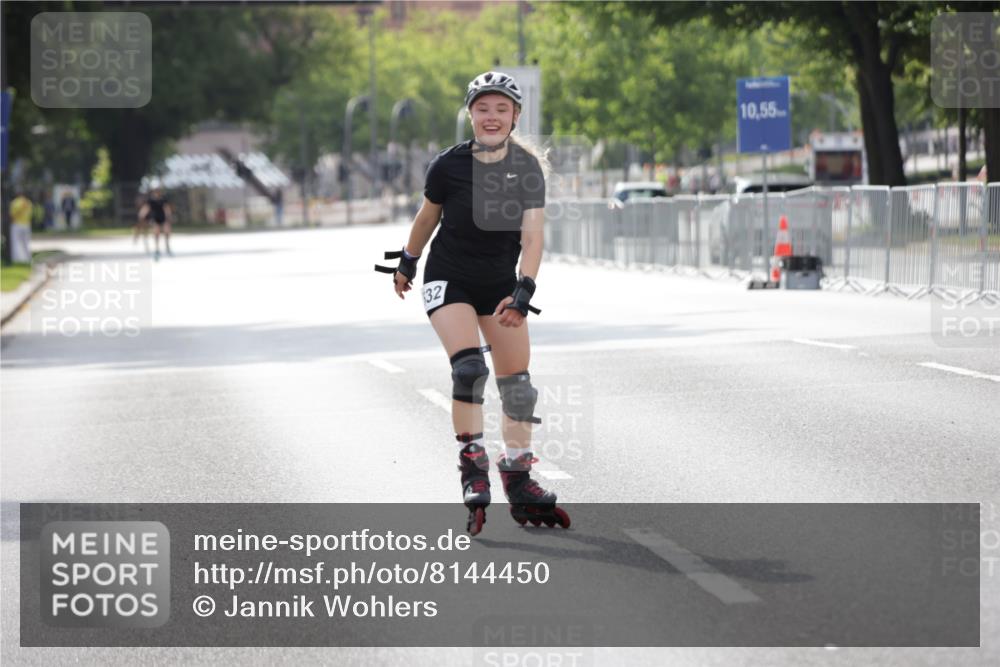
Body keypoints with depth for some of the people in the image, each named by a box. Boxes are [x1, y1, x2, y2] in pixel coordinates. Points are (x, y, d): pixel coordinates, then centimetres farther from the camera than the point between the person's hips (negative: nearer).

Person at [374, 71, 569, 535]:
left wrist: (522, 293, -28)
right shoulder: (449, 165, -15)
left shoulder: (528, 169, -11)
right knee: (469, 368, -23)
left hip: (501, 283, 3)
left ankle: (519, 485, 15)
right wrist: (406, 263, 15)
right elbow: (427, 217, 3)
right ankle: (473, 472, -14)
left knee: (517, 385, 3)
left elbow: (531, 236, -17)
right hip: (449, 281, -3)